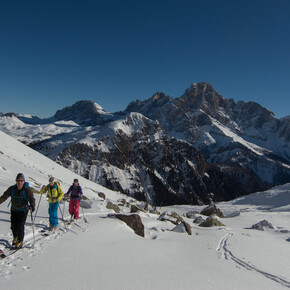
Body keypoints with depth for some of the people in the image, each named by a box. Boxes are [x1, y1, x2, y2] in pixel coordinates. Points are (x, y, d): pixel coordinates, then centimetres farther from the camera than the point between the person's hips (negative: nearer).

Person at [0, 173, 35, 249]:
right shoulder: (12, 189, -7)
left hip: (23, 211, -3)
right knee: (13, 226, 8)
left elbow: (31, 199, -26)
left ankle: (20, 241, 14)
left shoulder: (27, 190, -17)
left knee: (20, 226, -7)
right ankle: (15, 237, 38)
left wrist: (32, 206, -44)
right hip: (14, 210, 3)